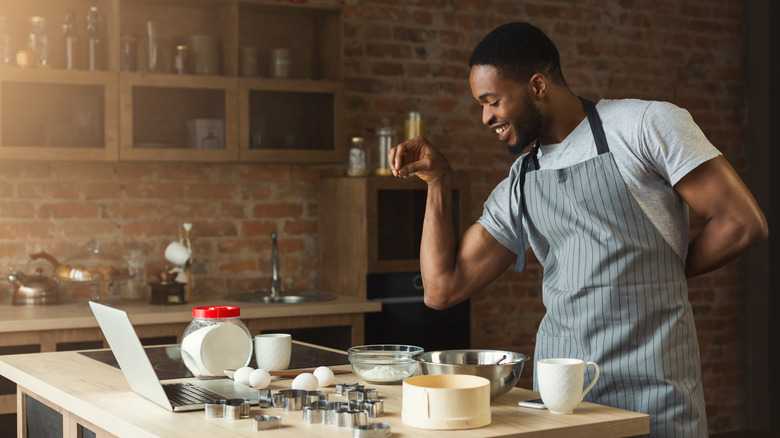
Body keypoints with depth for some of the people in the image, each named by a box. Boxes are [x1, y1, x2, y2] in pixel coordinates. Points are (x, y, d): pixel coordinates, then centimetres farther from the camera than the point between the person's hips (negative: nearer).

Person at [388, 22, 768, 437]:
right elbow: (443, 288, 10)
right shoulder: (518, 185, 13)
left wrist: (660, 274, 3)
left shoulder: (646, 124, -4)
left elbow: (742, 224, -6)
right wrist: (438, 180, 7)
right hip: (559, 380, 5)